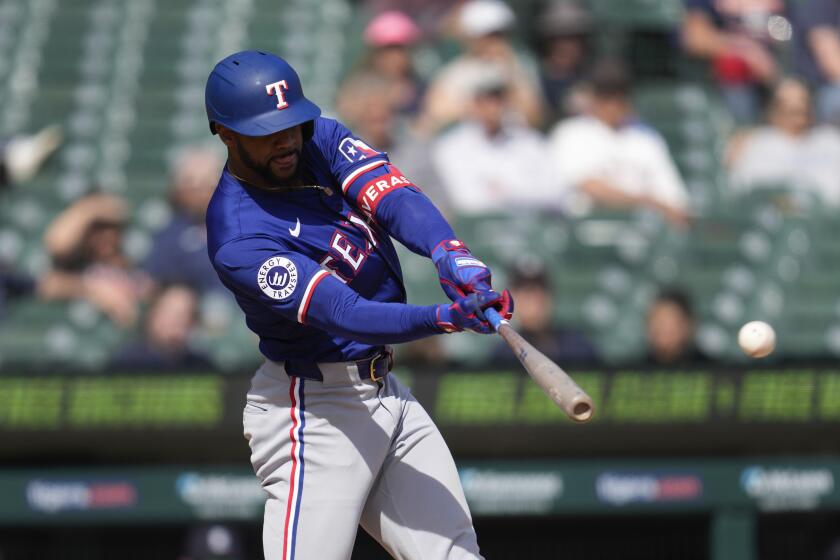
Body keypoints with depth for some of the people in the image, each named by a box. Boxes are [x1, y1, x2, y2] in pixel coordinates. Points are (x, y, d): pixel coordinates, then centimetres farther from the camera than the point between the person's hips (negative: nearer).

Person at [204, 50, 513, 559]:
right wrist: (445, 318, -45)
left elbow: (395, 197, -16)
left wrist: (450, 254, -37)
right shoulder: (239, 240, -23)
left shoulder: (322, 140, 0)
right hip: (315, 413, -8)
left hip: (386, 393, 8)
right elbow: (345, 315, -31)